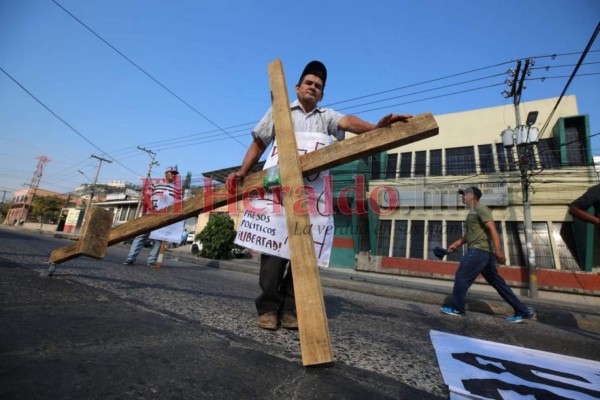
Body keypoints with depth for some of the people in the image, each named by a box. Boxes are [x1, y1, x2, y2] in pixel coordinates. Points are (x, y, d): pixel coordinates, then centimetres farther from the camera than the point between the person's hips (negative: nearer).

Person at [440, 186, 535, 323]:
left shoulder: (481, 208, -7)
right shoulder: (472, 212, 23)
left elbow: (492, 229, -18)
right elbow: (469, 234, 29)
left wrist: (498, 250, -26)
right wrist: (456, 244, 20)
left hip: (479, 250, -10)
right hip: (484, 252, 10)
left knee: (461, 276, -7)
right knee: (496, 281, 13)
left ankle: (457, 309, 2)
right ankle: (523, 311, 19)